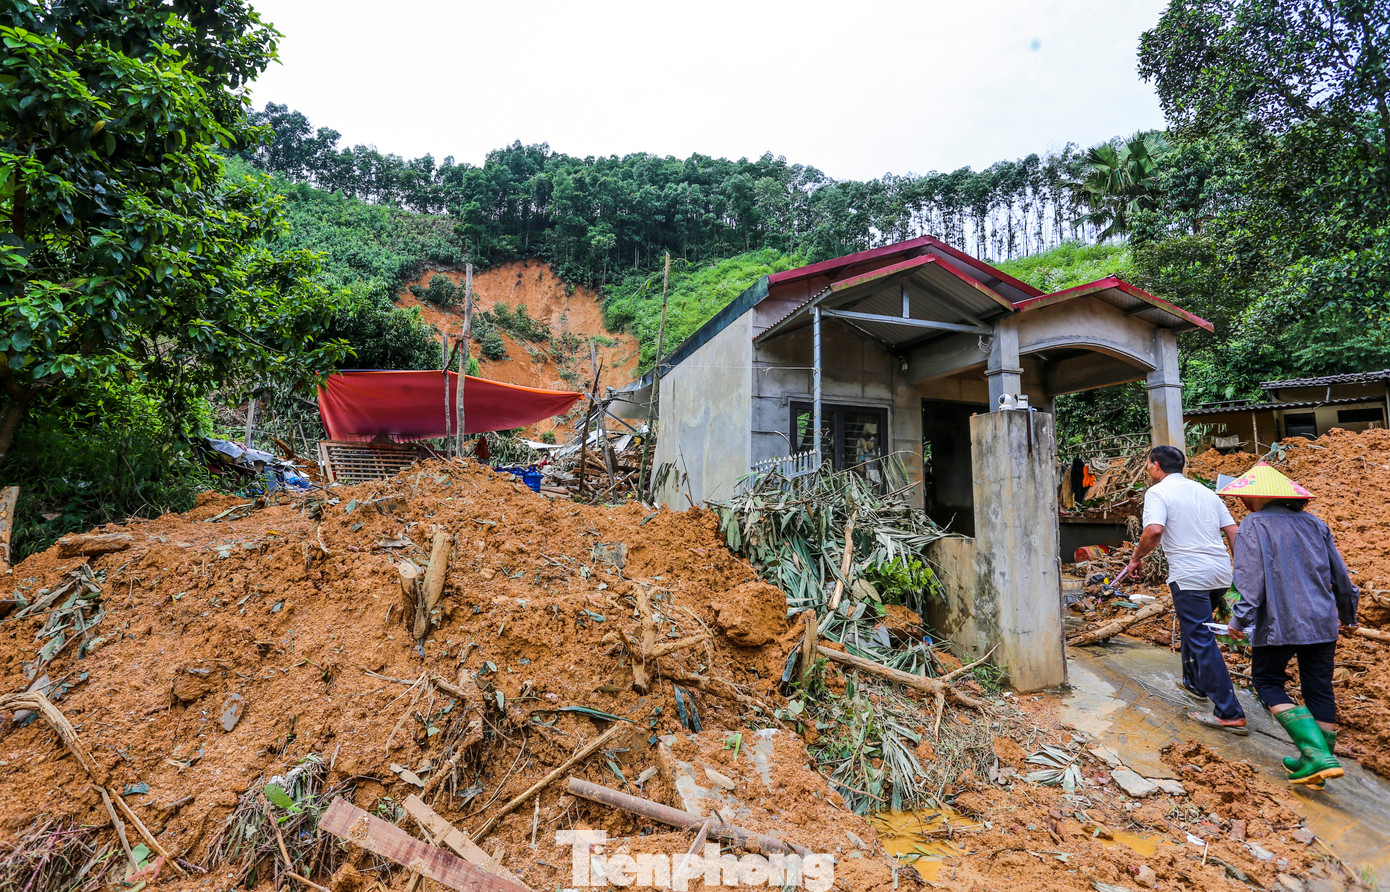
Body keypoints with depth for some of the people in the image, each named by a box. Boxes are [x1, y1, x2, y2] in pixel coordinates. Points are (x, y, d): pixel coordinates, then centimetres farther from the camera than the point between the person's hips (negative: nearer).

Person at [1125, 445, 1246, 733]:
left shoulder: (1158, 492, -7)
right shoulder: (1205, 491, 16)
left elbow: (1154, 530, -23)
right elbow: (1233, 531, 14)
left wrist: (1136, 558, -9)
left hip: (1190, 576, -8)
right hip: (1221, 573, 8)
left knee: (1202, 640, -2)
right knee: (1194, 625, 27)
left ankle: (1229, 714, -1)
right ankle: (1195, 684, 39)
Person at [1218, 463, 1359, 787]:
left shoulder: (1253, 525, -7)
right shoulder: (1314, 523, 11)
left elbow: (1250, 576, -16)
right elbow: (1340, 575, 17)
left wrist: (1240, 618, -12)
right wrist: (1348, 614, 30)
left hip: (1278, 624, -6)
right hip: (1322, 623, 6)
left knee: (1268, 682, 8)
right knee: (1319, 690, 12)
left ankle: (1318, 754, -6)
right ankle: (1315, 761, 19)